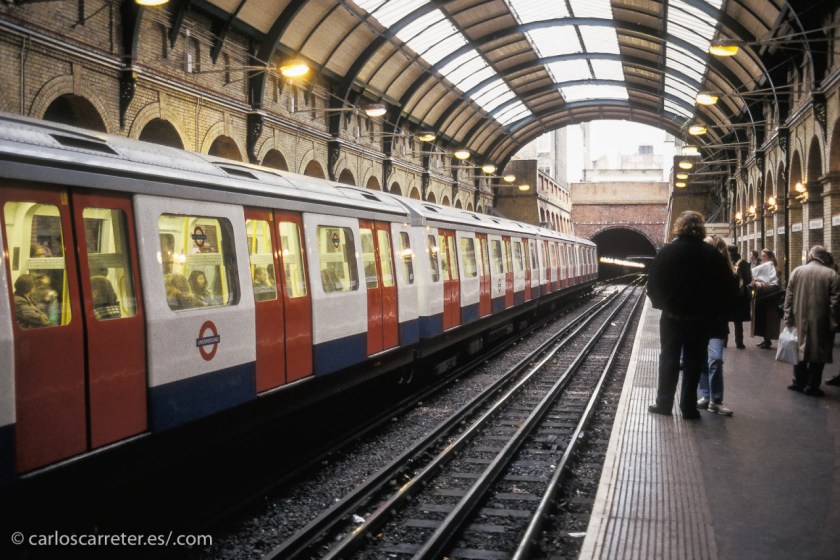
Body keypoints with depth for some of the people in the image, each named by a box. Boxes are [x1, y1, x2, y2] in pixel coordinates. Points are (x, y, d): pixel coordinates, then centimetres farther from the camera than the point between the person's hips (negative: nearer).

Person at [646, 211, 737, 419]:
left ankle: (664, 403, 15)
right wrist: (714, 309, 7)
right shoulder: (711, 254, -4)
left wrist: (660, 303, 8)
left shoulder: (668, 251, -7)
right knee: (694, 362, 8)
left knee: (668, 360, 11)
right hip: (700, 318, 0)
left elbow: (653, 282, -7)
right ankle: (688, 407, 9)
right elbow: (728, 284, -4)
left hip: (672, 316, 0)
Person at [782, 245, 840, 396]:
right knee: (818, 351, 5)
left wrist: (788, 319, 5)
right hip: (821, 322, -3)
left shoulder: (797, 271, 0)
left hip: (800, 320, 3)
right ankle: (812, 386, 7)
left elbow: (789, 297, 1)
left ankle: (798, 382, 21)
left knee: (800, 348, 15)